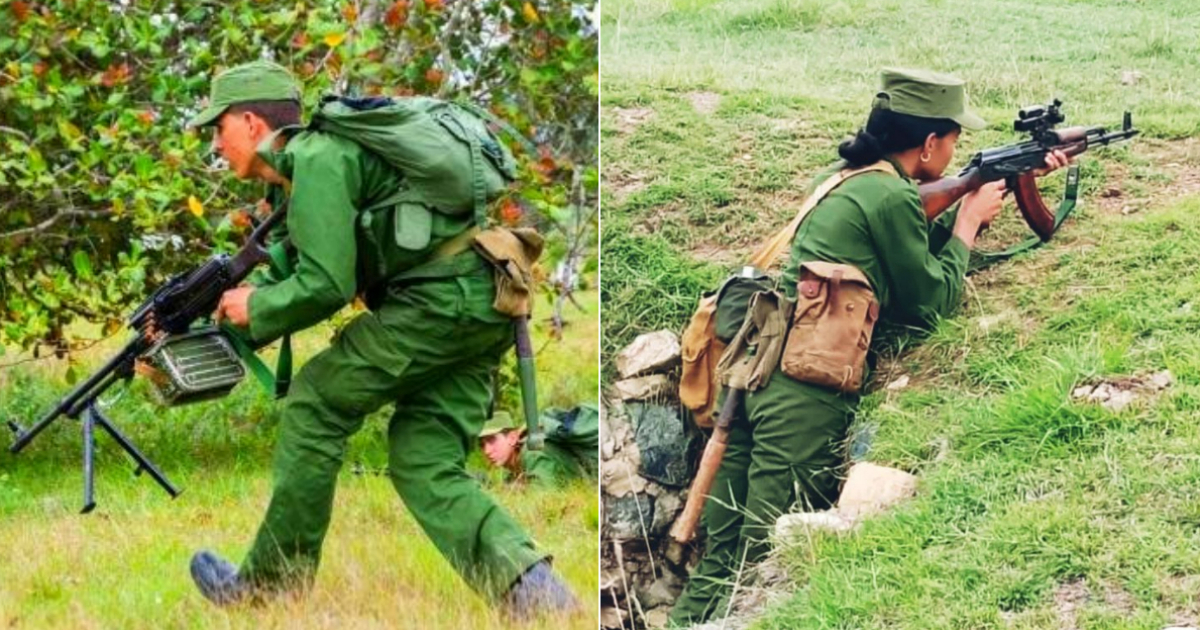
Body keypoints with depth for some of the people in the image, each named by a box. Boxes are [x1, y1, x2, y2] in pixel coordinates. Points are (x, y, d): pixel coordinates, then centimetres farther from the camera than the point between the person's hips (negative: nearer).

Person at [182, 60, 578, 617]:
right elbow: (320, 273, 29)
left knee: (316, 405, 3)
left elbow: (325, 286, -15)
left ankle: (269, 583, 12)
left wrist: (256, 308, 2)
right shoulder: (305, 165, 24)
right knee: (425, 465, 8)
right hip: (486, 304, 10)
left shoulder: (314, 159, -7)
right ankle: (529, 586, -10)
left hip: (444, 298, -10)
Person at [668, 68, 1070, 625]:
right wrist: (970, 219, 14)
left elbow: (921, 245, 29)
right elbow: (931, 302, 1)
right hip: (804, 394, -8)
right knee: (765, 561, -6)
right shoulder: (893, 196, -7)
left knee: (721, 556, 8)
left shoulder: (845, 177, 20)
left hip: (752, 363, 9)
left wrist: (1014, 182, 30)